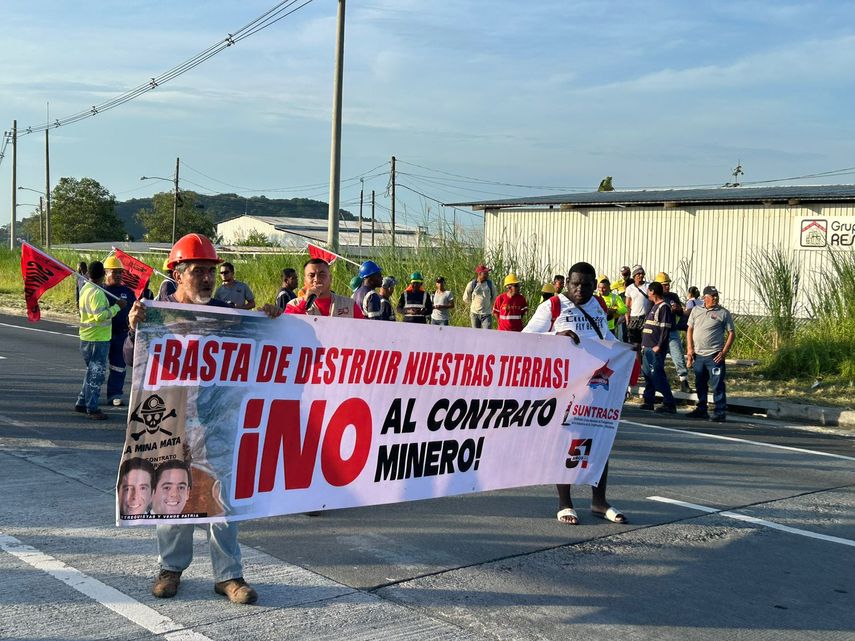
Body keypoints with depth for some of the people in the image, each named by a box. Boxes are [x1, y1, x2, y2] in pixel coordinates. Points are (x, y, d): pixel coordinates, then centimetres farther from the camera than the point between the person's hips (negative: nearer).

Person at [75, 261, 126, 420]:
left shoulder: (85, 288, 10)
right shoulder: (97, 292, -21)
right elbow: (100, 316, -26)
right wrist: (117, 307, -20)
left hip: (87, 337, 10)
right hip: (97, 339, -10)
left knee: (92, 371, 20)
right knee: (96, 374, -4)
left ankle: (82, 403, 26)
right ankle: (92, 409, 0)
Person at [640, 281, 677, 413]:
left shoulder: (664, 307, -11)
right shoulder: (654, 306, 18)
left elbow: (665, 329, -17)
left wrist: (659, 346, -20)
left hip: (656, 349, -10)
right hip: (647, 347, 10)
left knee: (657, 375, -11)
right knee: (647, 375, 11)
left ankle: (669, 403, -8)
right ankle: (648, 402, 18)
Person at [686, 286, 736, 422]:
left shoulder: (723, 313, -2)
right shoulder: (696, 310, 10)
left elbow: (732, 333, -2)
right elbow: (690, 330, 14)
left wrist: (724, 352, -11)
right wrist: (689, 349, 4)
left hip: (714, 356, -5)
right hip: (698, 355, 5)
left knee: (717, 385, -6)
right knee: (700, 384, 13)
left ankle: (720, 412, -3)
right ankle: (701, 410, 24)